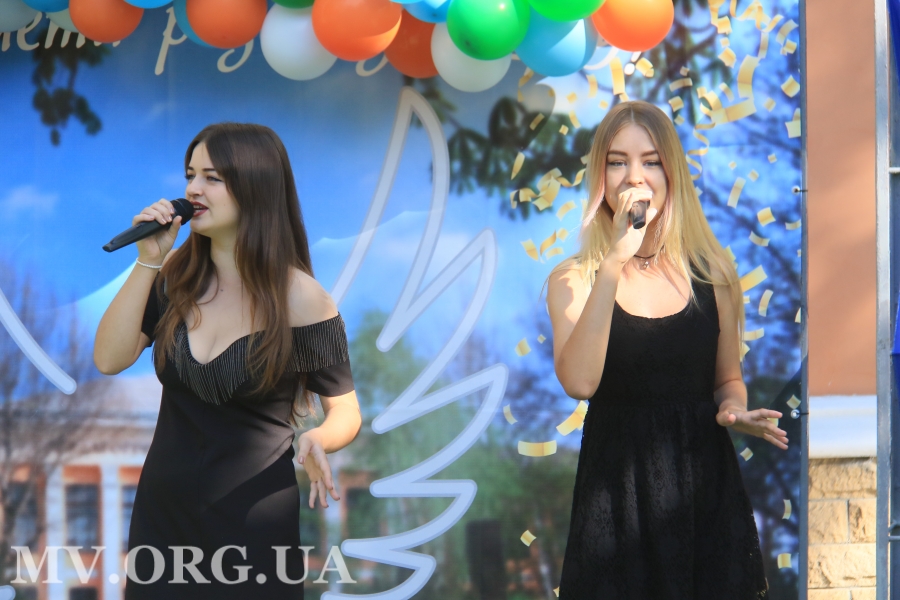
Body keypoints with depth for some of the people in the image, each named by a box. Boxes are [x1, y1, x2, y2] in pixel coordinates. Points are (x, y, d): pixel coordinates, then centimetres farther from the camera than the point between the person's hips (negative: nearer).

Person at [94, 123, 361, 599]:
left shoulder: (300, 299, -13)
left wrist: (316, 441, -27)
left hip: (251, 524, -4)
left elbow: (345, 411, -5)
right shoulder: (177, 275, 1)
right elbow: (110, 359, -8)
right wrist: (147, 261, -14)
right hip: (160, 513, 4)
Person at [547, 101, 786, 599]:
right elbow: (579, 382, -21)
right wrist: (614, 264, -24)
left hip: (705, 483, 2)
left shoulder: (712, 274, 2)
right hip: (615, 486, -2)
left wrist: (733, 410, -9)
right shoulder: (573, 280, -3)